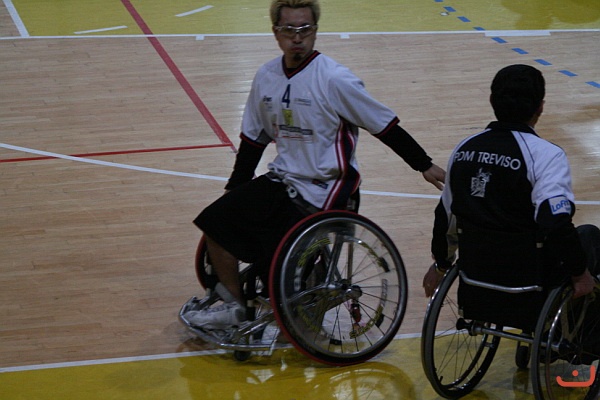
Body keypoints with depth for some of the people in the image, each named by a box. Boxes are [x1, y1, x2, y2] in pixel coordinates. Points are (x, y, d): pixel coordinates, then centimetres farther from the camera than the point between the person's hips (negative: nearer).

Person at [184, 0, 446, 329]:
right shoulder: (267, 77, 4)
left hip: (322, 192, -7)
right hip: (282, 179, 7)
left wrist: (424, 165, -8)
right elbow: (253, 138, 15)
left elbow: (386, 127, -10)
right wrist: (232, 190, 17)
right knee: (216, 221, -3)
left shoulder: (334, 79, -16)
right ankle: (233, 306, 11)